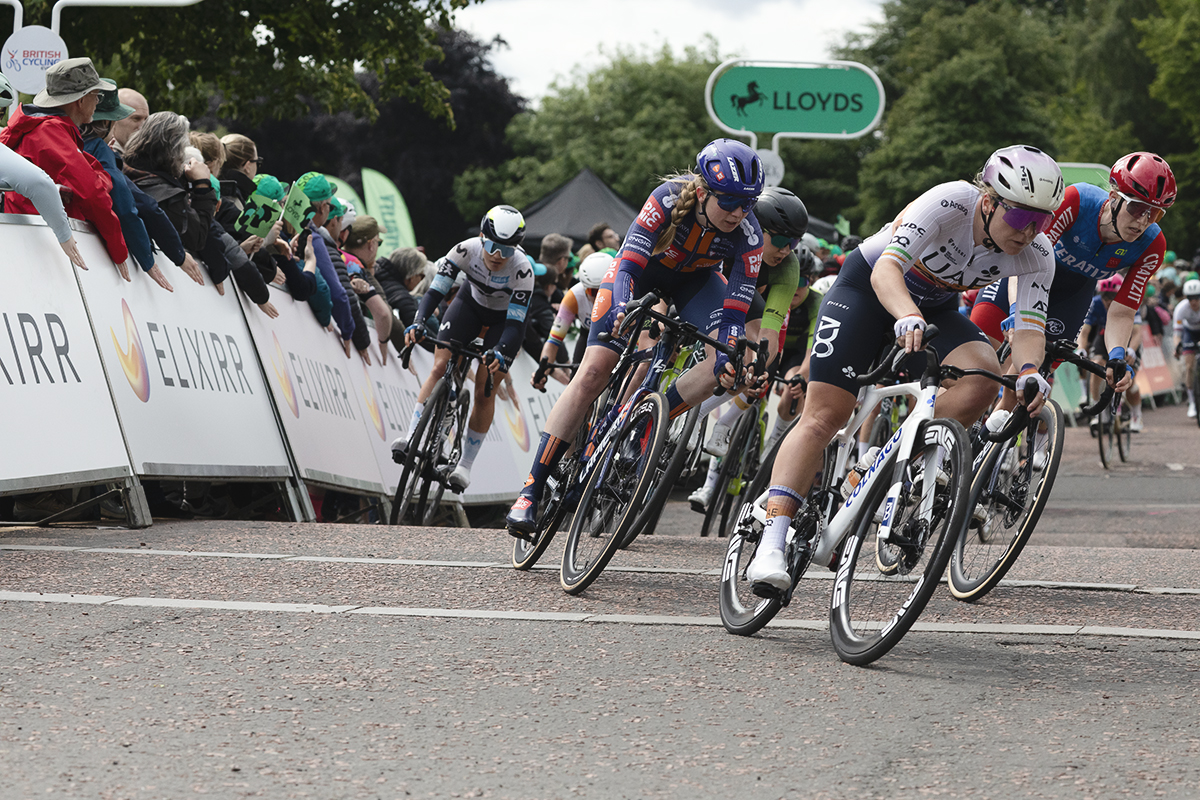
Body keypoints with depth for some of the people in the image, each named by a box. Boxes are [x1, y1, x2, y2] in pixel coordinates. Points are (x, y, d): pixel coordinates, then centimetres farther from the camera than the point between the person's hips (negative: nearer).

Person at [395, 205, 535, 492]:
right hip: (472, 304, 2)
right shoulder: (466, 250, -29)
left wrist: (502, 355, -50)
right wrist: (418, 323, -45)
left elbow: (516, 321, -34)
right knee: (440, 367, -17)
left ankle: (465, 465, 1)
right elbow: (436, 290, -29)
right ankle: (411, 437, -20)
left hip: (504, 317, -2)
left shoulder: (522, 268, -34)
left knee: (485, 391, -8)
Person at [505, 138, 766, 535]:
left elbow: (736, 305, -28)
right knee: (592, 374, -15)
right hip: (641, 266, -3)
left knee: (723, 365, -26)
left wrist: (730, 358, -44)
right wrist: (623, 309, -57)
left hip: (693, 279, 3)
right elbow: (629, 265, -38)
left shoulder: (748, 233, -30)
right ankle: (531, 490, -13)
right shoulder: (670, 199, -36)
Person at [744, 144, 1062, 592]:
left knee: (982, 377, -26)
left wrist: (1029, 369, -47)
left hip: (936, 308, 5)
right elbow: (886, 268, -43)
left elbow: (1029, 325, -25)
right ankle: (771, 545, -23)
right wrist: (909, 317, -63)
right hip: (868, 288, -4)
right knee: (824, 416, -17)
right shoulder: (950, 203, -34)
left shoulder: (1036, 255, -19)